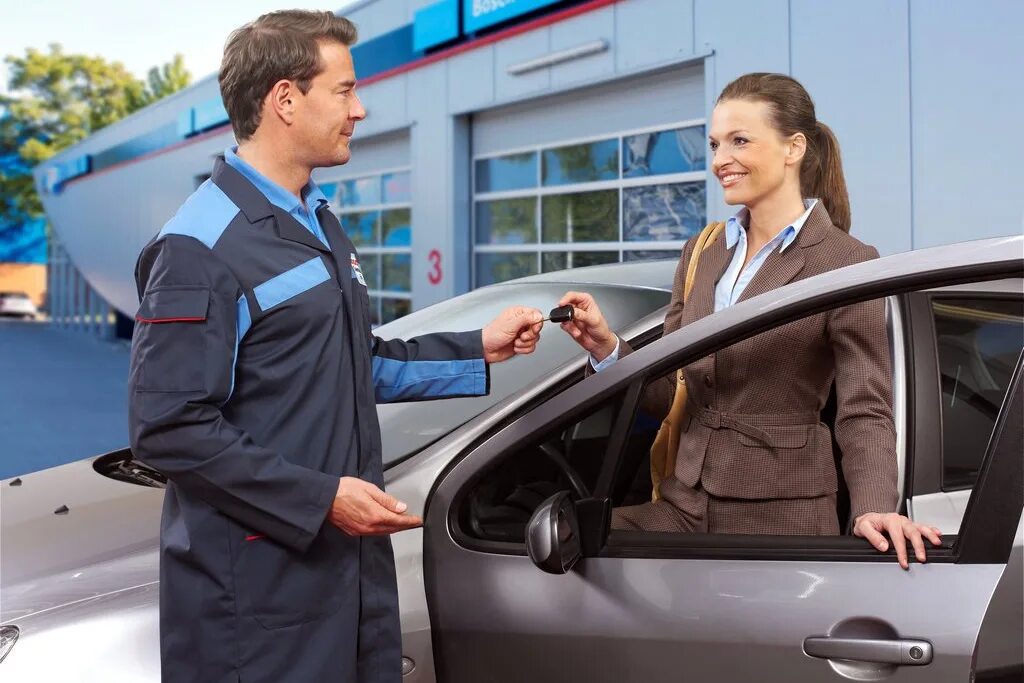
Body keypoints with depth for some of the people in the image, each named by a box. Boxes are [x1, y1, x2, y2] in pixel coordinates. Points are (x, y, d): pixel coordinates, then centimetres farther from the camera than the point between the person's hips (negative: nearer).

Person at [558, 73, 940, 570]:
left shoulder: (845, 264, -7)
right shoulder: (701, 255, 11)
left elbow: (863, 412, -10)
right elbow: (668, 394, 10)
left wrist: (872, 508, -27)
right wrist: (606, 347, -8)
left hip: (779, 516, -5)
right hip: (685, 504, 5)